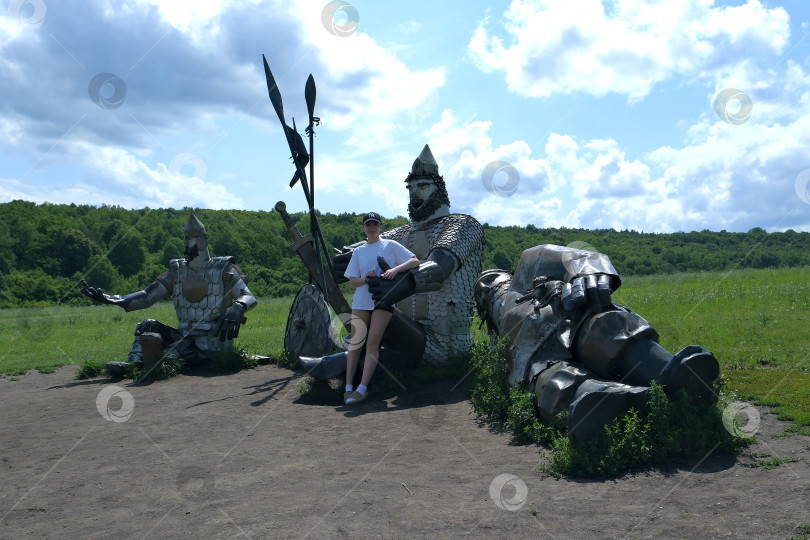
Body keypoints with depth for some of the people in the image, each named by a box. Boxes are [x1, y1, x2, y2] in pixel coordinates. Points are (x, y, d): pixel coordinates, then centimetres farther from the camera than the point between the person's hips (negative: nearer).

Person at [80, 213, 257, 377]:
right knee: (148, 326, -11)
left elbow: (249, 297, -7)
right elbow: (147, 296, 11)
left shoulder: (224, 269, 1)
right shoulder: (178, 271, 14)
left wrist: (237, 309, -31)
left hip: (213, 341, -5)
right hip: (185, 337, 5)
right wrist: (110, 299, -3)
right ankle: (133, 364, -31)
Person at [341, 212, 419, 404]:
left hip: (383, 301, -3)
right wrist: (365, 279, -11)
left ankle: (362, 389, -12)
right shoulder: (358, 252, 14)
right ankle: (349, 388, 4)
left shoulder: (390, 245, 4)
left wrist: (396, 269, -20)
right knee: (355, 344, 0)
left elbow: (415, 261, -3)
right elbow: (352, 281, 11)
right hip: (361, 302, 4)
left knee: (372, 343, -12)